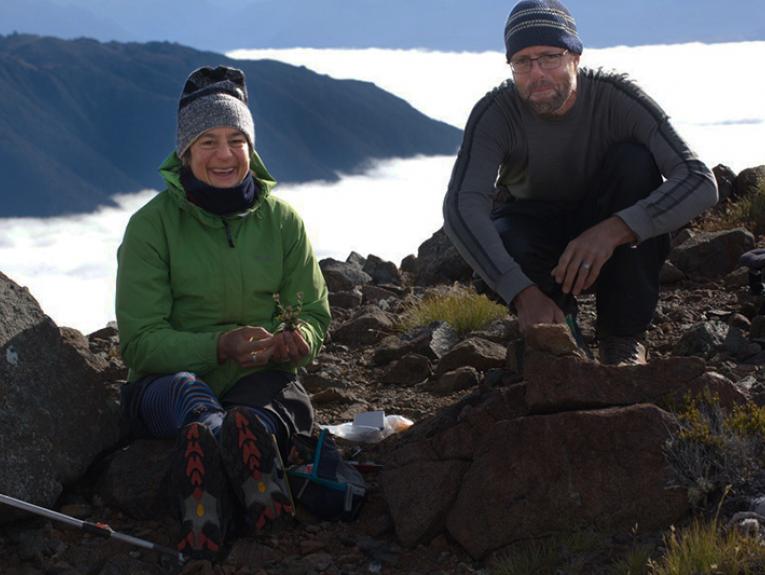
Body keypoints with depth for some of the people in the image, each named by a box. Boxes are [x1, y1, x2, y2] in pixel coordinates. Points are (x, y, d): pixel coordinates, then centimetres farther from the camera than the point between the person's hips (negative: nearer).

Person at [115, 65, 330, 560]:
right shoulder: (152, 224, -4)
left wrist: (296, 341, -17)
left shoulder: (281, 219, 5)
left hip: (259, 380, 3)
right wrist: (220, 346, -27)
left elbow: (315, 316, 9)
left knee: (292, 403, -35)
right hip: (167, 384, -2)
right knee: (186, 390, -40)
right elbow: (141, 343, -9)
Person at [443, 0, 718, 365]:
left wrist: (612, 231, -47)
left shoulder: (617, 98, -24)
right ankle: (560, 317, 0)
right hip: (536, 233, 0)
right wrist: (524, 294, -50)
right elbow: (461, 208, -36)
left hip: (616, 241, 1)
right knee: (500, 242, -35)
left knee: (633, 160, -29)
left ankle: (623, 336, -23)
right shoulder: (495, 113, -23)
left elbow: (701, 183, -32)